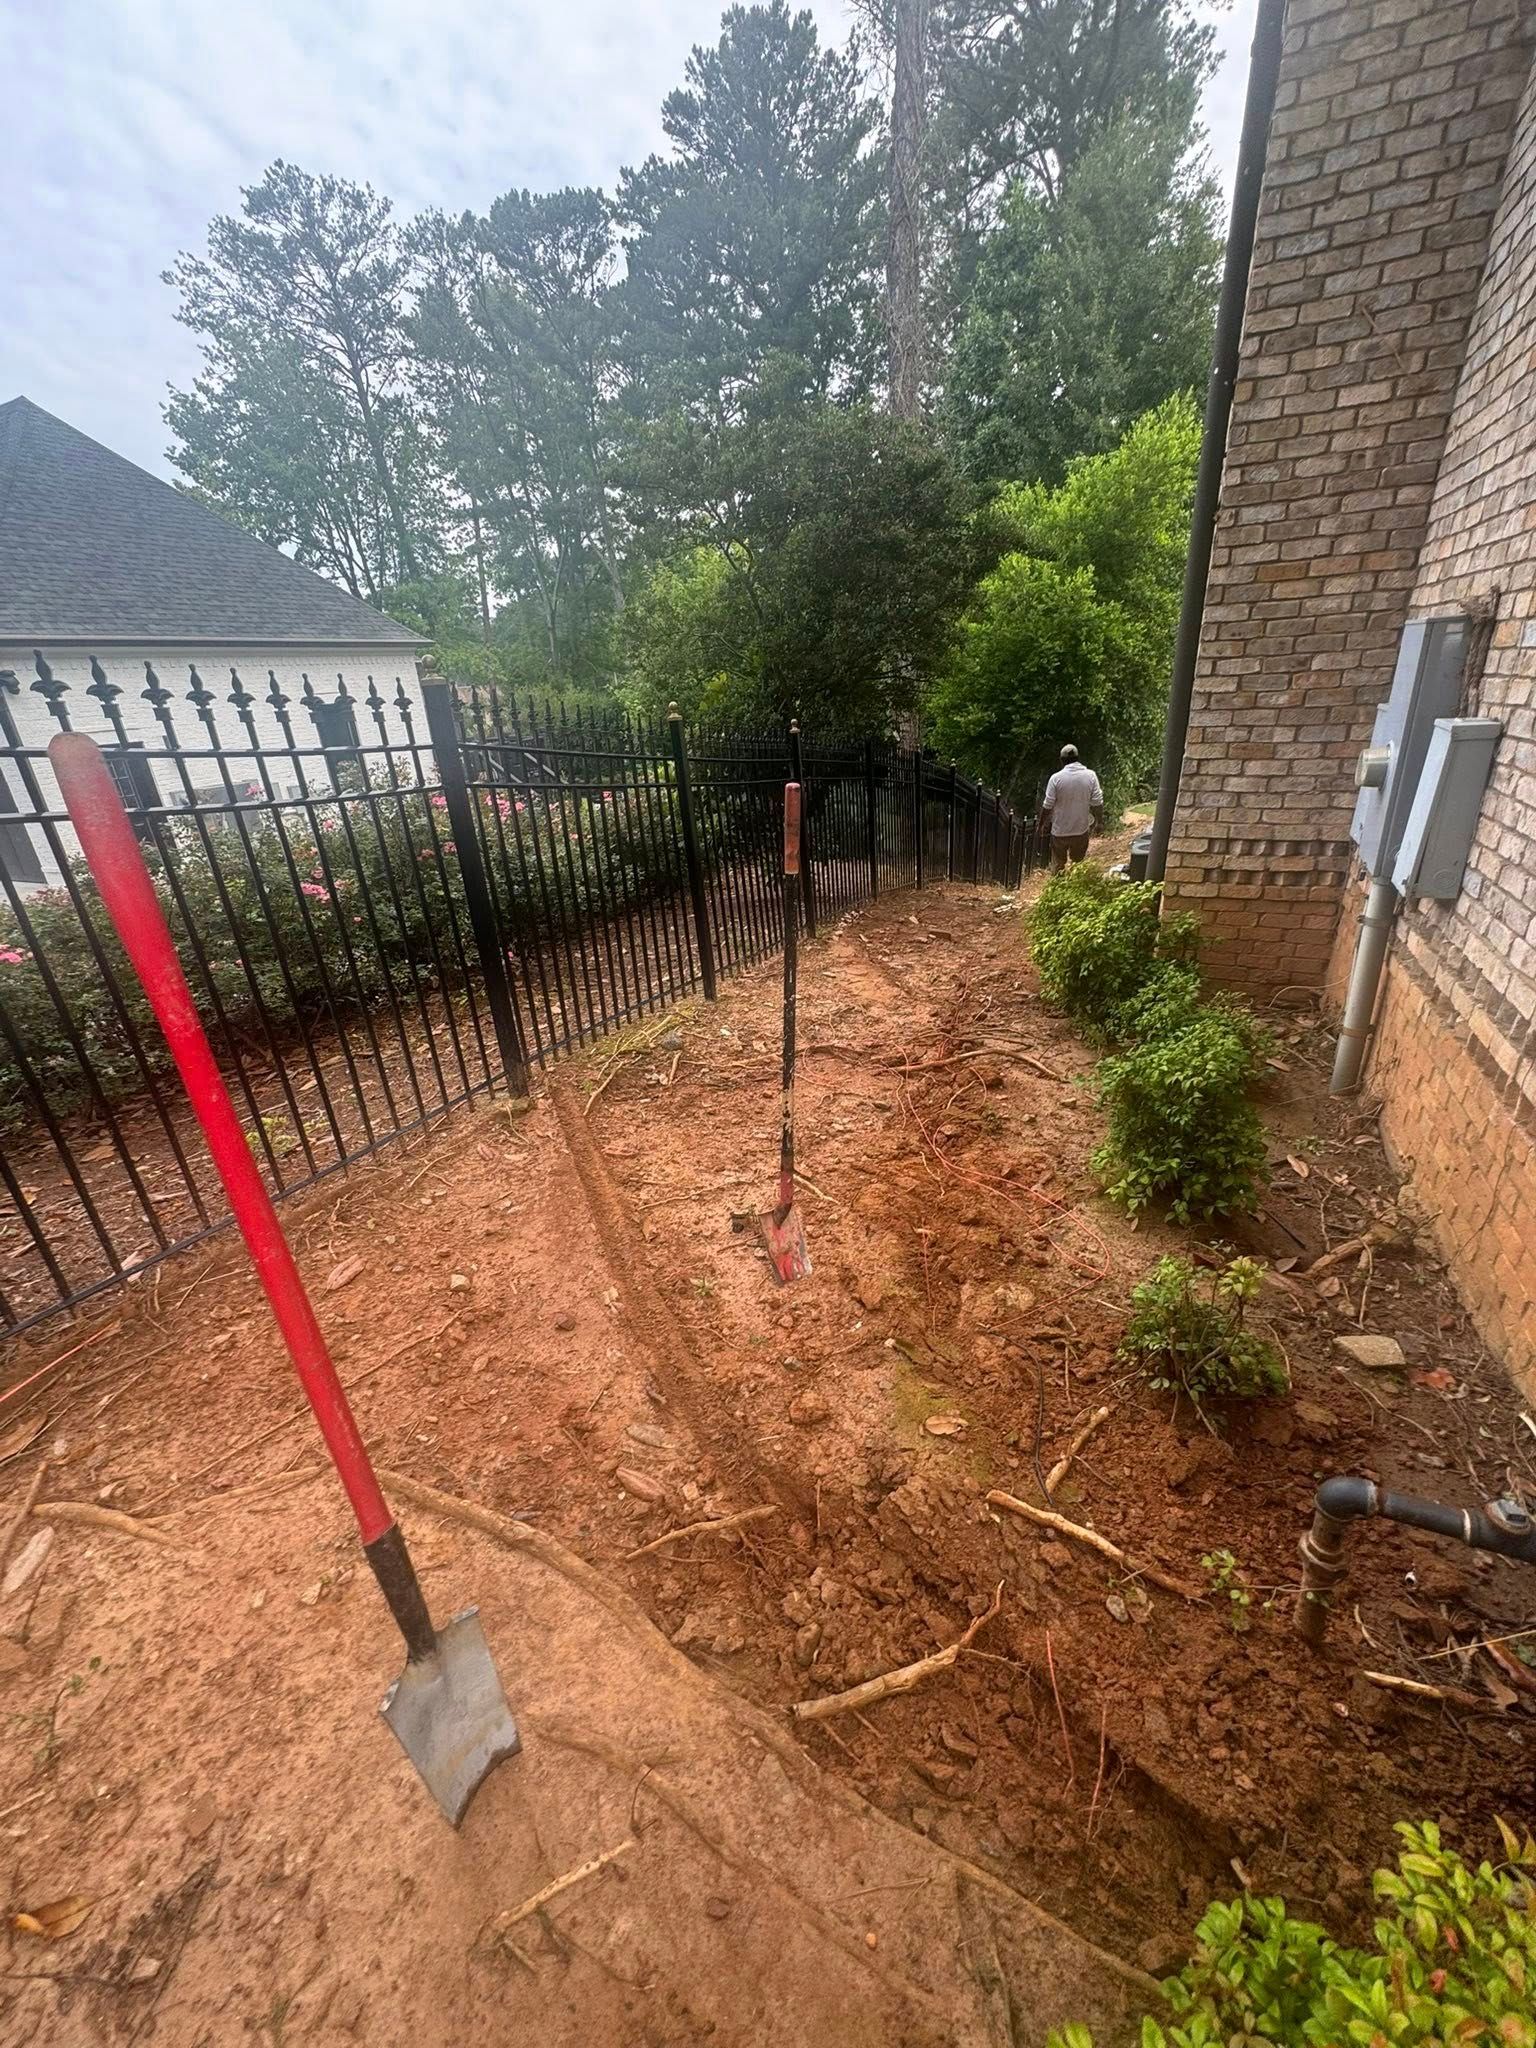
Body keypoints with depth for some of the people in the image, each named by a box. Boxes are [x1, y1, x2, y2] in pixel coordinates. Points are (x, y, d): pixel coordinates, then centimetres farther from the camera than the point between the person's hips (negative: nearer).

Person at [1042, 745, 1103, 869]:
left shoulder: (1056, 778, -15)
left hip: (1060, 831, -2)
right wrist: (1099, 821, 9)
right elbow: (1097, 803, -7)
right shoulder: (1090, 776, -9)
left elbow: (1048, 806, -11)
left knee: (1058, 866, 16)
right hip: (1082, 830, 2)